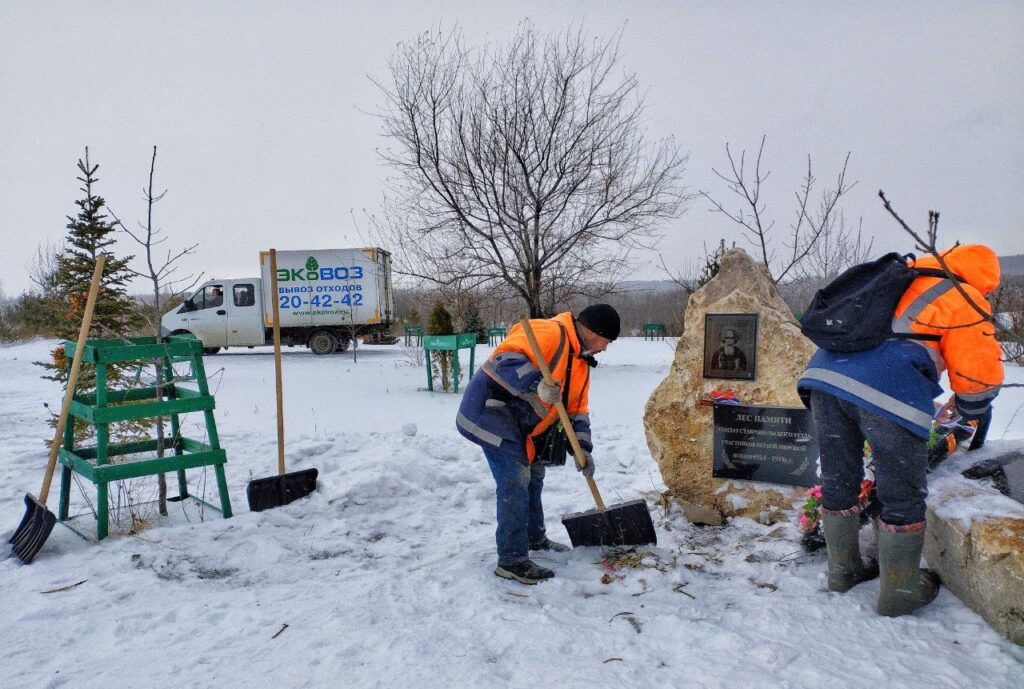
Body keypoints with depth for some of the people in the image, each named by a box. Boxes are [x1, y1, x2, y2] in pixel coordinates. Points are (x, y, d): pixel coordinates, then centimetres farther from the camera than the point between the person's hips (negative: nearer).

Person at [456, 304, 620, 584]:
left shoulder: (580, 361, 12)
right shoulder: (548, 332, -20)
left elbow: (577, 410, 15)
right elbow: (506, 361, -32)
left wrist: (583, 449, 6)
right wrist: (537, 385, -44)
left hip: (517, 423, 11)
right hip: (491, 410, -11)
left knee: (533, 474, 19)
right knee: (515, 481, -13)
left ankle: (534, 537, 39)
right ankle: (511, 560, -4)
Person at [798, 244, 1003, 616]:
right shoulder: (964, 301, 12)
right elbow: (980, 377, 12)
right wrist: (969, 414, 33)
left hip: (824, 373, 6)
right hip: (890, 391, -6)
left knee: (838, 482, 18)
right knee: (903, 497, 11)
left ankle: (843, 571, 34)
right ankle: (899, 592, 24)